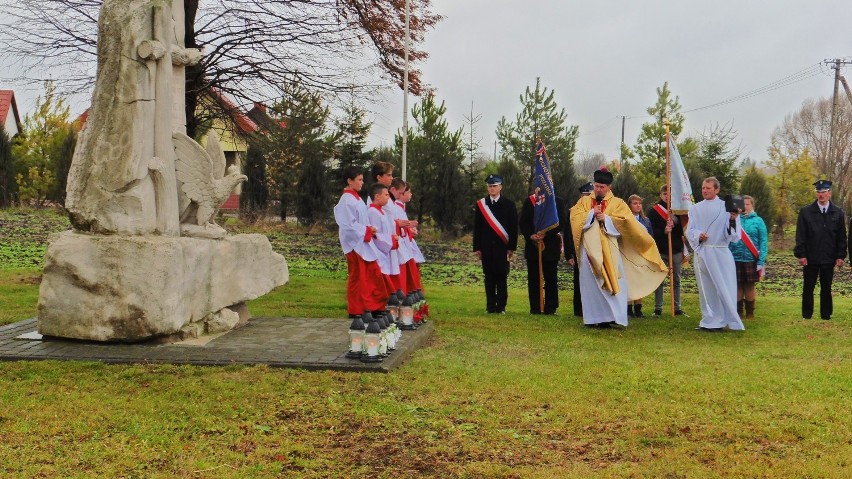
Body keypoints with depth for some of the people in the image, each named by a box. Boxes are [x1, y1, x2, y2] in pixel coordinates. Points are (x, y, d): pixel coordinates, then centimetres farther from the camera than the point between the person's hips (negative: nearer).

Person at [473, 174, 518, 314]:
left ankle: (501, 306, 6)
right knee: (489, 277, 4)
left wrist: (512, 247, -4)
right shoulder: (480, 204, 8)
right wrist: (477, 247, 4)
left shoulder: (509, 204, 4)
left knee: (502, 276, 0)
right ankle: (490, 306, 9)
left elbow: (514, 227, 2)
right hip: (487, 247, 2)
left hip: (502, 246, -2)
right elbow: (477, 227, 9)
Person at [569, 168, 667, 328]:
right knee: (590, 283, 0)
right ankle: (593, 318, 4)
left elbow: (624, 221, -5)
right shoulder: (584, 201, 13)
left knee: (612, 283, -5)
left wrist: (606, 219, -12)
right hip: (590, 249, 1)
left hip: (610, 250, -1)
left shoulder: (618, 203, 9)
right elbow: (575, 217, -1)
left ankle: (611, 316, -1)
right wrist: (592, 213, -11)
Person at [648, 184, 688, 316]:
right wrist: (663, 231, -22)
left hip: (676, 250, 2)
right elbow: (651, 231, -6)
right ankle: (658, 308, 8)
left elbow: (682, 229, 2)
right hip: (660, 251, -2)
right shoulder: (653, 211, 2)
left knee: (676, 280, 7)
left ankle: (677, 308, 12)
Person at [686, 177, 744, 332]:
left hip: (720, 254, -3)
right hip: (701, 253, 3)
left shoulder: (726, 207, -2)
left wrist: (733, 219, -23)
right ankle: (709, 321, 15)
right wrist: (698, 236, -16)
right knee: (706, 288, 8)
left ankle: (728, 321, 5)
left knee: (723, 288, -2)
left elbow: (732, 235, -6)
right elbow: (689, 231, 5)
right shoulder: (696, 209, 7)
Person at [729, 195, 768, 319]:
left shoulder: (758, 221, -1)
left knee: (749, 287, 9)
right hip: (735, 259, 1)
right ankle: (738, 312, 18)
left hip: (751, 259, -1)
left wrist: (761, 261, -8)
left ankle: (750, 313, 20)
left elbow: (763, 242, -3)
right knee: (738, 287, 8)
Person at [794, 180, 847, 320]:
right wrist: (801, 255, -10)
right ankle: (807, 315, 13)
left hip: (829, 258, 1)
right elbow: (800, 236, -3)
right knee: (808, 288, 6)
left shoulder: (838, 213, 4)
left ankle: (826, 315, 16)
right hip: (810, 258, -1)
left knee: (826, 288, 9)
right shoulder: (806, 212, -1)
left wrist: (841, 256, -1)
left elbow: (842, 237, 5)